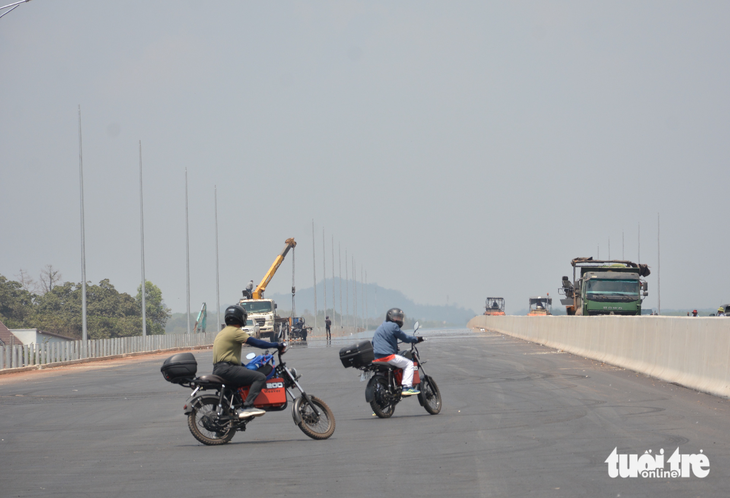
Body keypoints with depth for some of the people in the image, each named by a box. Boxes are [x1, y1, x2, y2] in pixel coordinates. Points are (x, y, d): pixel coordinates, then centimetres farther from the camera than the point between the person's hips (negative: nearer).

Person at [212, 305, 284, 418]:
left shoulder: (222, 333, 24)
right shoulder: (235, 331, -7)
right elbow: (255, 342, -14)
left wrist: (244, 366, 37)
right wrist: (276, 345, -8)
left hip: (217, 369, 10)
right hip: (226, 369, -10)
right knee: (260, 378, -18)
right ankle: (247, 407, -28)